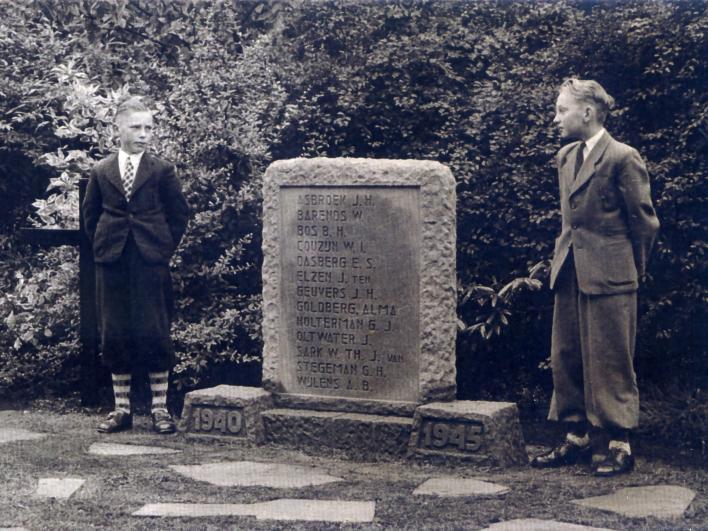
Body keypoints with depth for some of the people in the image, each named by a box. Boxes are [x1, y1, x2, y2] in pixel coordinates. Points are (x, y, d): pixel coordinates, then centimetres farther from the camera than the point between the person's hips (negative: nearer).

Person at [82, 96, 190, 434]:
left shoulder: (162, 171, 2)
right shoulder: (101, 172, 7)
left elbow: (179, 214, 6)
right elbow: (91, 215, 15)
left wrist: (165, 247, 0)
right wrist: (102, 246, 6)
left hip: (151, 262, -2)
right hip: (112, 264, 2)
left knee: (154, 334, -2)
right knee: (115, 336, 5)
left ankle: (160, 408, 7)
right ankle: (121, 409, 15)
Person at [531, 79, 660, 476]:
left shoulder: (622, 157, -11)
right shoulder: (566, 157, 13)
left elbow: (644, 220, -6)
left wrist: (636, 268, 2)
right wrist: (565, 256, 16)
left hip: (608, 278, -8)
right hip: (570, 273, 8)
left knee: (610, 362, -2)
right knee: (567, 358, 10)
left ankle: (619, 446, 8)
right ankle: (577, 439, 21)